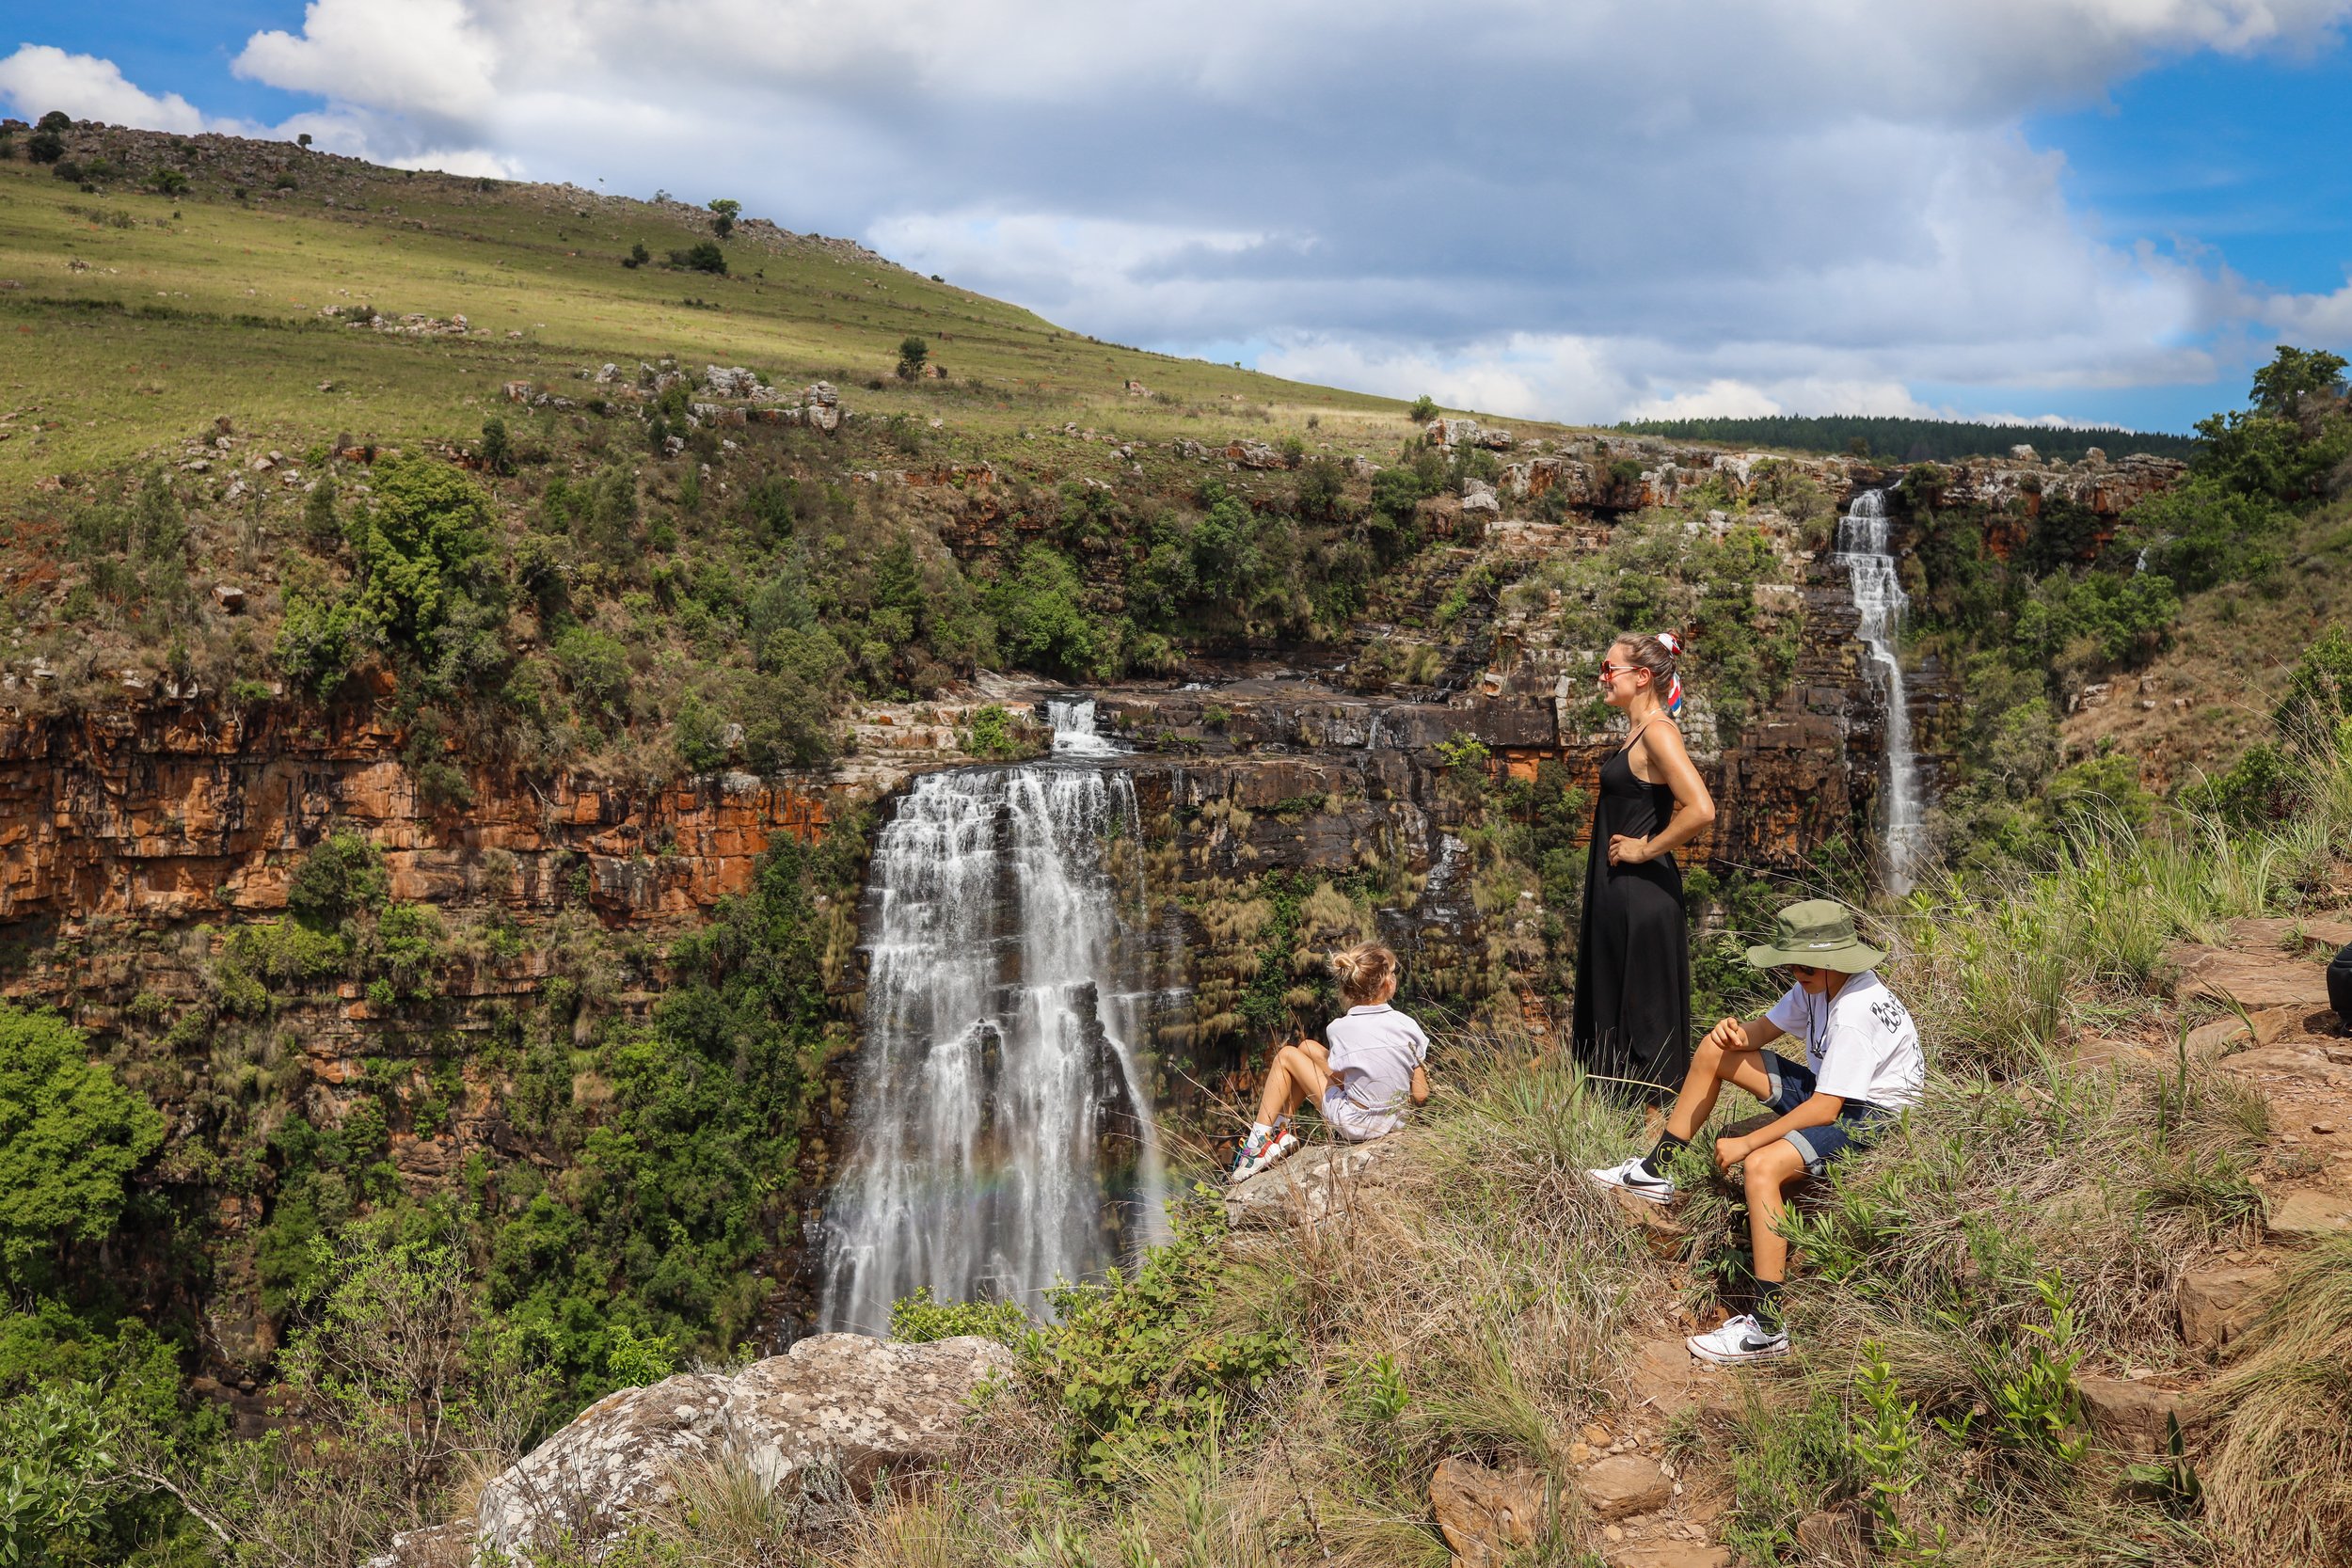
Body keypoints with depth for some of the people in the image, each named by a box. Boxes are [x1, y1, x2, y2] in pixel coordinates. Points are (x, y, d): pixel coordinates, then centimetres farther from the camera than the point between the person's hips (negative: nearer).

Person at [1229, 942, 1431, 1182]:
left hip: (1354, 1124, -4)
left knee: (1287, 1056, 13)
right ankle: (1281, 1132, 25)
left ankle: (1259, 1140, 17)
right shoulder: (1408, 1025, -12)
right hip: (1394, 1121, 4)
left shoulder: (1339, 1028, -18)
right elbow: (1421, 1095, -8)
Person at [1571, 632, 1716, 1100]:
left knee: (1642, 1011, -2)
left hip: (1642, 896, -10)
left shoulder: (1658, 732, -17)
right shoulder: (1638, 731, 13)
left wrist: (1647, 849, -19)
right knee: (1612, 1006, 16)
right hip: (1618, 894, 10)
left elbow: (1700, 810, -29)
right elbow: (1668, 804, 27)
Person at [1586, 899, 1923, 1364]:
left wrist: (1746, 1143, -27)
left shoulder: (1856, 1012, -30)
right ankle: (1654, 1170, 18)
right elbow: (1767, 1028, 6)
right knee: (1714, 1049, 8)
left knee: (1762, 1166, -34)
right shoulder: (1816, 985, -3)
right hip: (1827, 1089, 10)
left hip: (1868, 1116, -10)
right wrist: (1738, 1033, -21)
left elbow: (1824, 1110, -32)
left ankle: (1767, 1328, -32)